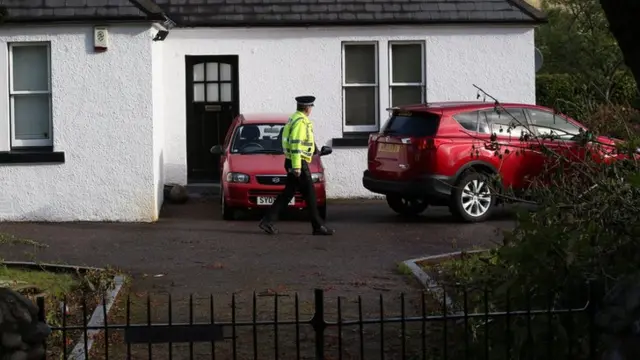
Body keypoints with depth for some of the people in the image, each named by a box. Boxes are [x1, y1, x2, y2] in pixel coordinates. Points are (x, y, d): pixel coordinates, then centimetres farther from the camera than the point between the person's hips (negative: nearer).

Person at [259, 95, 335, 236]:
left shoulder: (294, 118, 16)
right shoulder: (300, 121, -16)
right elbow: (295, 144, -23)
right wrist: (297, 167, -25)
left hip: (292, 163, 10)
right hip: (298, 163, -10)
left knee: (288, 193, 10)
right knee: (310, 194, -3)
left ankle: (267, 221, 5)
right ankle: (318, 226, 2)